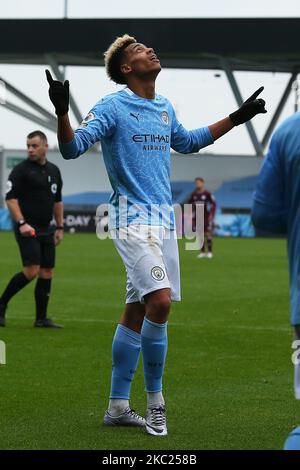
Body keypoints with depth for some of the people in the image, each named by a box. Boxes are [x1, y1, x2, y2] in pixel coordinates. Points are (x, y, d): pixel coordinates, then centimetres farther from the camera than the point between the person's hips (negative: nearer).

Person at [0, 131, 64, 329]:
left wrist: (60, 227, 17)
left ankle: (41, 318, 9)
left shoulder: (54, 171, 14)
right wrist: (21, 223, -22)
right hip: (27, 229, -7)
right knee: (32, 271, -16)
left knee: (47, 272, 3)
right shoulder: (21, 169, -6)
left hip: (46, 230, 7)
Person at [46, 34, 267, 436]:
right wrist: (62, 112, -33)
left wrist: (236, 118, 33)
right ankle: (154, 399, -6)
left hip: (164, 221, 8)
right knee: (160, 300, -21)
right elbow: (73, 148, -15)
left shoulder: (165, 108, 14)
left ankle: (118, 406, 15)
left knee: (136, 312, 9)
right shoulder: (112, 107, -8)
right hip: (133, 219, -7)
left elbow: (186, 142, 32)